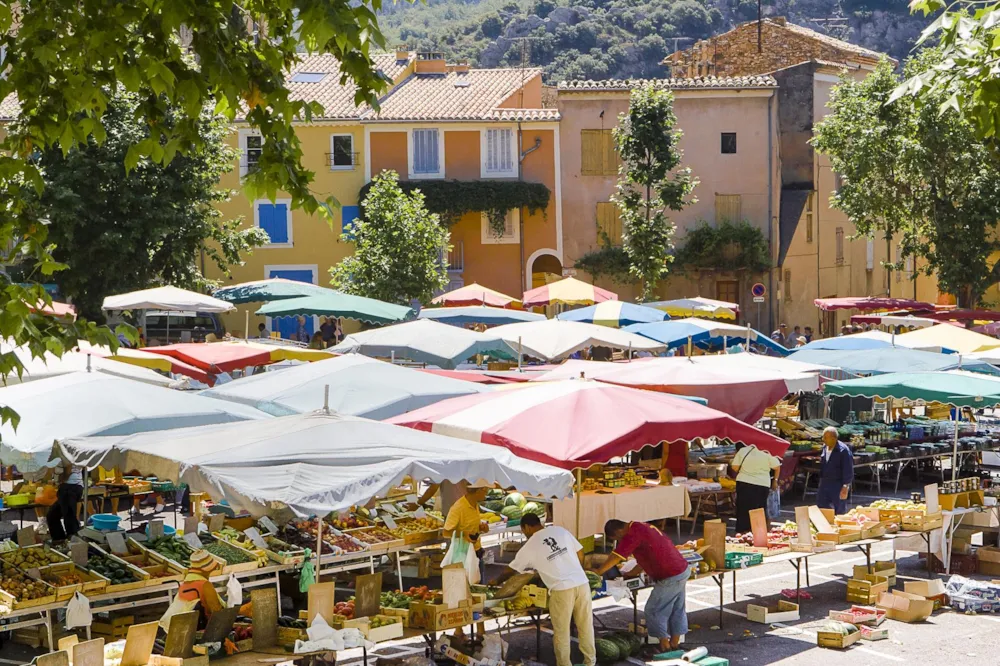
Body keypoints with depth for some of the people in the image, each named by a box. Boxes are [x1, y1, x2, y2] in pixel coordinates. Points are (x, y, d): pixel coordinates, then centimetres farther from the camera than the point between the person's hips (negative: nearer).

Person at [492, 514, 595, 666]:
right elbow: (580, 553, 14)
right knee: (585, 626, 14)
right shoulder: (560, 530, 11)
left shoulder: (529, 546, 4)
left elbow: (511, 570, 17)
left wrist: (497, 581, 36)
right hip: (582, 583, 5)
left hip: (561, 589, -4)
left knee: (561, 632, 7)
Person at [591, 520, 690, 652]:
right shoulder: (642, 528, 15)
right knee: (677, 609, 17)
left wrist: (597, 572, -7)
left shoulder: (633, 534, -16)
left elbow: (616, 557, -15)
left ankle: (664, 645, 10)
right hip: (683, 569, 10)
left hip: (670, 577, -10)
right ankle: (675, 643, 26)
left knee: (653, 611, 3)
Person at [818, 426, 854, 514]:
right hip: (825, 483, 8)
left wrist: (845, 487, -20)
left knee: (839, 511, 2)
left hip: (838, 485, -8)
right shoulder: (825, 448, 7)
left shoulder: (843, 450, -18)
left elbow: (848, 470, -18)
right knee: (820, 507, 9)